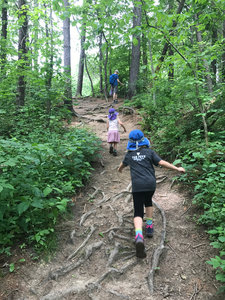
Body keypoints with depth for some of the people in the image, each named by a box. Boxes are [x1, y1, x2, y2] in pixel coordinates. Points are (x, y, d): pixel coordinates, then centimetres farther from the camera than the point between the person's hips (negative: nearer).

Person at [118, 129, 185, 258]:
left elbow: (123, 164, 31)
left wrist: (120, 169, 54)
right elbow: (162, 162, -4)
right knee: (148, 201, 31)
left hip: (137, 186, -1)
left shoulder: (129, 155, 11)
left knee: (138, 213, -1)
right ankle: (149, 227, 30)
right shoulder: (149, 152, 5)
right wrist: (177, 168, 1)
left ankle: (139, 237, -24)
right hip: (151, 184, 1)